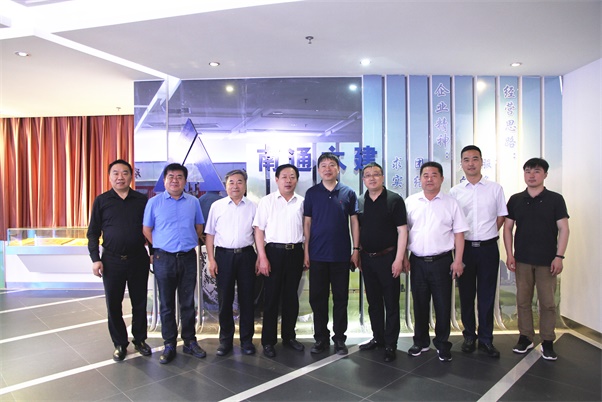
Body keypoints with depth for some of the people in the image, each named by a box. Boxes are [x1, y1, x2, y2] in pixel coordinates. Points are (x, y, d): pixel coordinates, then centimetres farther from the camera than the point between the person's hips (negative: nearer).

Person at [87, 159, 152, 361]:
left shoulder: (142, 200, 3)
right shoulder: (101, 201, 2)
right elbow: (93, 233, 3)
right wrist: (95, 258, -4)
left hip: (138, 259, 0)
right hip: (112, 261, 0)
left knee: (139, 302, 10)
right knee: (113, 305, 9)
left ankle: (140, 340, 27)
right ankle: (120, 344, 25)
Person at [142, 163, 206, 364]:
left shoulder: (193, 202, 5)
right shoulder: (154, 202, 0)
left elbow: (199, 226, 13)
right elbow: (147, 229, 4)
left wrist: (189, 243, 7)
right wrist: (161, 246, 4)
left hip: (188, 258, 1)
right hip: (164, 258, -1)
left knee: (188, 303, 10)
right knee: (166, 304, 8)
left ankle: (190, 341, 23)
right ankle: (169, 345, 20)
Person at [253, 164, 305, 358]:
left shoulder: (302, 202, 6)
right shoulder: (267, 201, -1)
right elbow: (259, 230, -3)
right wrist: (262, 257, -9)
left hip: (295, 252, 3)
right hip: (274, 252, -2)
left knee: (291, 297, 13)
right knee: (271, 298, 5)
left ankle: (289, 336, 29)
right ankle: (268, 341, 18)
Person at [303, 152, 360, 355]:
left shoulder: (348, 193, 2)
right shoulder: (311, 193, 3)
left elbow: (354, 222, 4)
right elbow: (307, 222, 4)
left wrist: (356, 250, -1)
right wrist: (306, 251, -1)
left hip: (341, 255, 0)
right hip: (317, 255, 1)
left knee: (341, 298, 8)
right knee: (317, 298, 8)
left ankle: (340, 339, 22)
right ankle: (321, 338, 23)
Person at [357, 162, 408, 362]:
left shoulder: (394, 200, -7)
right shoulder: (360, 202, 7)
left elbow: (402, 231, -9)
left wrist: (399, 259, -14)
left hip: (387, 257, -5)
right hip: (367, 258, 5)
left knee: (391, 303, 4)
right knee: (373, 302, 15)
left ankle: (390, 345, 16)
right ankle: (378, 338, 29)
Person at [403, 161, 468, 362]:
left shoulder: (451, 203, 1)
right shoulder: (410, 202, 4)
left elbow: (459, 233, 1)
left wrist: (458, 260, -5)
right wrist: (403, 257, 1)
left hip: (442, 261, -1)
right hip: (417, 262, 2)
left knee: (443, 305, 7)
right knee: (420, 304, 12)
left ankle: (442, 344, 24)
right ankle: (420, 342, 28)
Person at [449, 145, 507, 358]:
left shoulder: (495, 188, 2)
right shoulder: (454, 191, 2)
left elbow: (501, 217, 8)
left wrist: (486, 235, 2)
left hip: (488, 248, 0)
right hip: (464, 248, 1)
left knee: (487, 296, 7)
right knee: (466, 295, 9)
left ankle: (486, 339, 20)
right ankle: (469, 336, 24)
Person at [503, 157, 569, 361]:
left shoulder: (555, 199, -1)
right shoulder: (515, 200, 4)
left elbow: (563, 229, -2)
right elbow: (508, 227, 6)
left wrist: (559, 256, -10)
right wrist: (509, 254, -1)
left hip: (547, 260, -2)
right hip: (522, 260, 2)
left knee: (547, 302, 5)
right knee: (523, 301, 9)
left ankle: (547, 342, 18)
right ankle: (525, 337, 22)